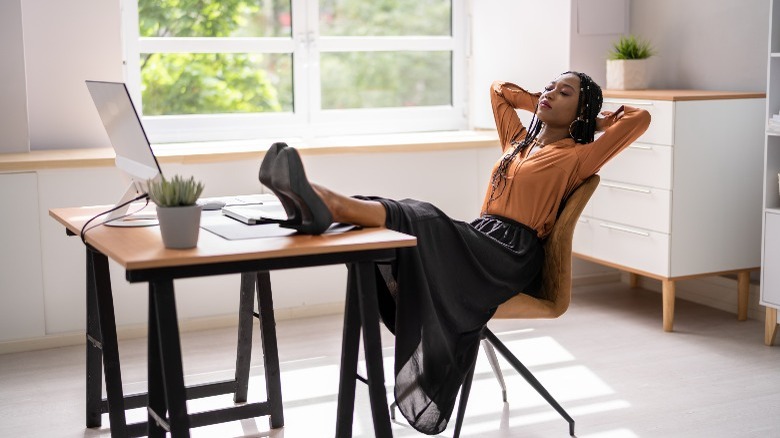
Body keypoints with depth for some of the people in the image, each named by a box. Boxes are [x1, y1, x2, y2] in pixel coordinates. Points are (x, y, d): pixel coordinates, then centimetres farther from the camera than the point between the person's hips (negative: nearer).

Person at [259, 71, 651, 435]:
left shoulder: (576, 157, 6)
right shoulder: (519, 139, 27)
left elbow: (640, 119, -3)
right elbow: (499, 89, 40)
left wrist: (597, 119, 14)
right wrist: (540, 105, 31)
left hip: (511, 254, -7)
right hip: (477, 240, 7)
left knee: (419, 221, -32)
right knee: (413, 221, -23)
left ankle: (326, 206, -54)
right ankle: (317, 203, -49)